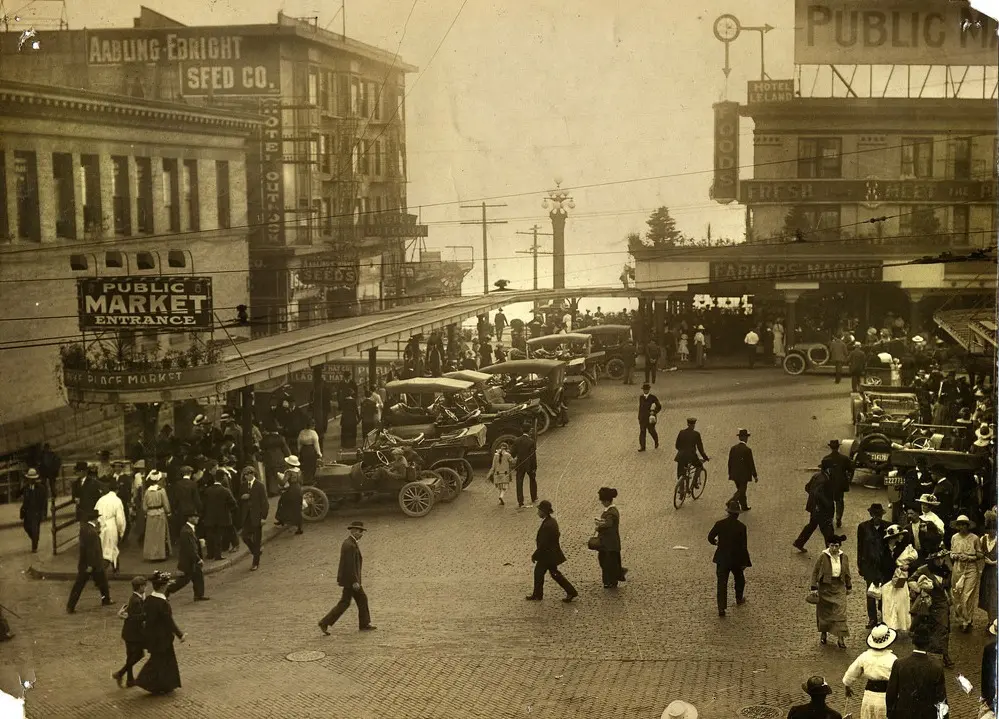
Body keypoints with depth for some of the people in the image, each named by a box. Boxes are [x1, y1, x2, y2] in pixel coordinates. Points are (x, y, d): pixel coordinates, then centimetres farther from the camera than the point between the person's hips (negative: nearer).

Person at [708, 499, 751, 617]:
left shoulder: (720, 524, -10)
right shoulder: (741, 527, -14)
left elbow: (710, 537, -4)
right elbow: (744, 546, -12)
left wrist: (716, 542, 19)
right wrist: (745, 562, -2)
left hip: (722, 559, 0)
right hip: (736, 559, 0)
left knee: (722, 583, 2)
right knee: (739, 579, 27)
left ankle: (721, 608, -5)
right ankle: (739, 599, 43)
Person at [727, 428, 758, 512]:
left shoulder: (733, 448, -2)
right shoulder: (747, 450, -17)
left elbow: (730, 462, 4)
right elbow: (751, 464, -13)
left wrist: (730, 473, 15)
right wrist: (755, 476, -4)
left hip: (735, 474, 6)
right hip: (744, 475, -6)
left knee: (740, 490, 19)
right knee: (741, 491, 2)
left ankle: (744, 506, 28)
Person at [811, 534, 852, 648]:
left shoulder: (844, 558, -1)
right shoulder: (823, 557, -11)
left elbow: (847, 573, 13)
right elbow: (815, 572, -6)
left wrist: (849, 587, 18)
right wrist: (814, 587, -10)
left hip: (839, 587, 1)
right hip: (825, 587, -1)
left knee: (840, 612, -6)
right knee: (824, 611, 11)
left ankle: (840, 638, -3)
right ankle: (823, 632, 34)